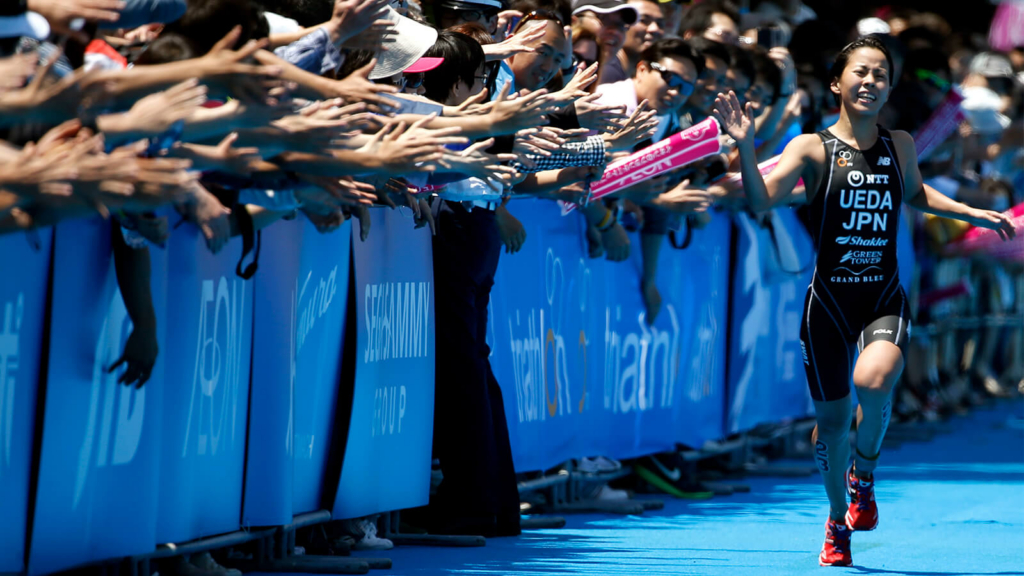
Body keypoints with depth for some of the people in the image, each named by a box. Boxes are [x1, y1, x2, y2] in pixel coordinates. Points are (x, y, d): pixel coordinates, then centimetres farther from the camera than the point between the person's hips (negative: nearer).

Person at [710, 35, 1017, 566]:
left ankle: (864, 474, 1)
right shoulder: (813, 148, -4)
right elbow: (762, 200, -17)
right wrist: (746, 147, -30)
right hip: (830, 299, -1)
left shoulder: (900, 145, 6)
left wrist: (972, 214, 20)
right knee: (832, 418, 6)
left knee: (873, 382, -29)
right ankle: (838, 525, 31)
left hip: (885, 298, 1)